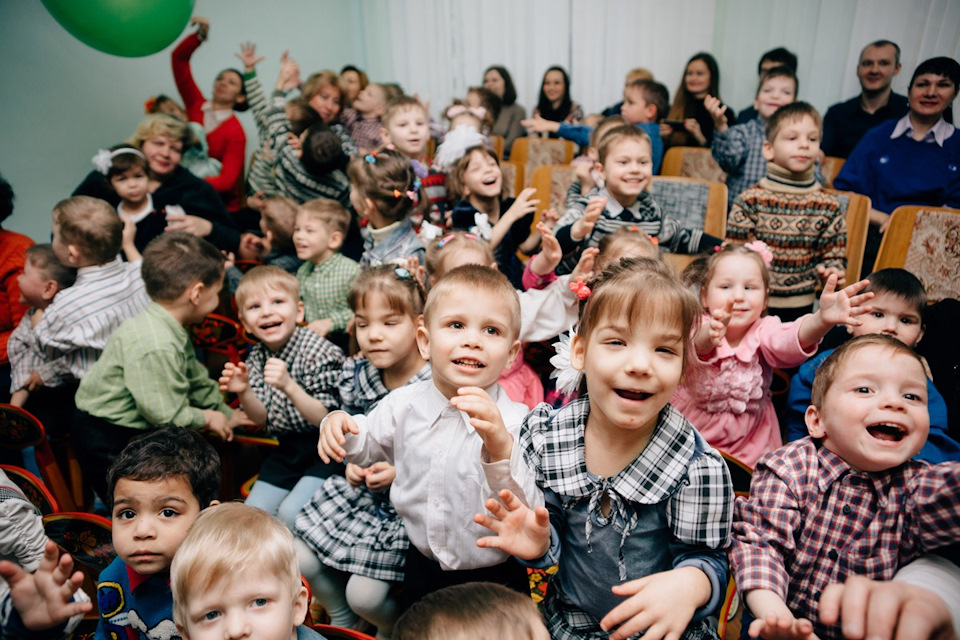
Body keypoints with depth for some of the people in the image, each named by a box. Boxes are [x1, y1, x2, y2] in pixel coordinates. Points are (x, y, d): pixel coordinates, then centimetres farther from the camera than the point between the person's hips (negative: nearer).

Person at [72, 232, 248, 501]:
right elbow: (166, 415, -27)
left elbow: (196, 379, 13)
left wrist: (226, 413, 17)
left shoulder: (173, 331, 0)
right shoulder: (155, 347, -32)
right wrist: (206, 418, -10)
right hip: (106, 441, -10)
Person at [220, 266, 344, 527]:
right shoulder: (257, 357, 0)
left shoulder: (318, 351, -20)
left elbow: (325, 418, -22)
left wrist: (289, 386, -36)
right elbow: (262, 418, 4)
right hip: (287, 448, 7)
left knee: (290, 513, -19)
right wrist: (243, 392, -17)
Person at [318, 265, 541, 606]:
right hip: (421, 567, 4)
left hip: (492, 578, -3)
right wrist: (339, 427, -13)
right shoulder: (404, 403, -11)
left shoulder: (515, 420, -24)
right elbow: (369, 446, 9)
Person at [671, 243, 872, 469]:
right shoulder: (699, 327, -13)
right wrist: (708, 336, -61)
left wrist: (822, 320, -50)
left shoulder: (764, 331, -7)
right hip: (689, 431, -2)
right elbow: (695, 345, -36)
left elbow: (788, 340, -29)